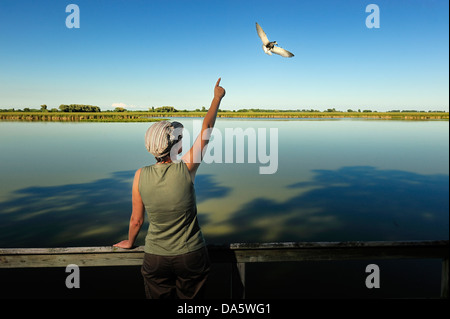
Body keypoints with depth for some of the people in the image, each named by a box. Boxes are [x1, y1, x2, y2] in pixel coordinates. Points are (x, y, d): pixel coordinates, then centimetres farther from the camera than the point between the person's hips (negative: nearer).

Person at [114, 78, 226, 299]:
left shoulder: (140, 176, -13)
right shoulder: (186, 169, -19)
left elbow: (136, 220, -2)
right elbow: (206, 130, -6)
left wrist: (130, 242, 20)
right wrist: (217, 98, 8)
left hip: (155, 258, 1)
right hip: (191, 256, -1)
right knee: (190, 298, 21)